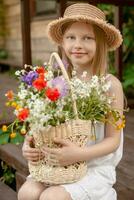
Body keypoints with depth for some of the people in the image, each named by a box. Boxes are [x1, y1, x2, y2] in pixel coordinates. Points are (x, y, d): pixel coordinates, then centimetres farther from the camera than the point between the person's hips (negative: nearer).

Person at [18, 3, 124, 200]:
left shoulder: (110, 84, -12)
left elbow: (113, 139, -10)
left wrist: (80, 154, -25)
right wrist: (30, 145, -13)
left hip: (96, 166, -3)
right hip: (58, 163, 4)